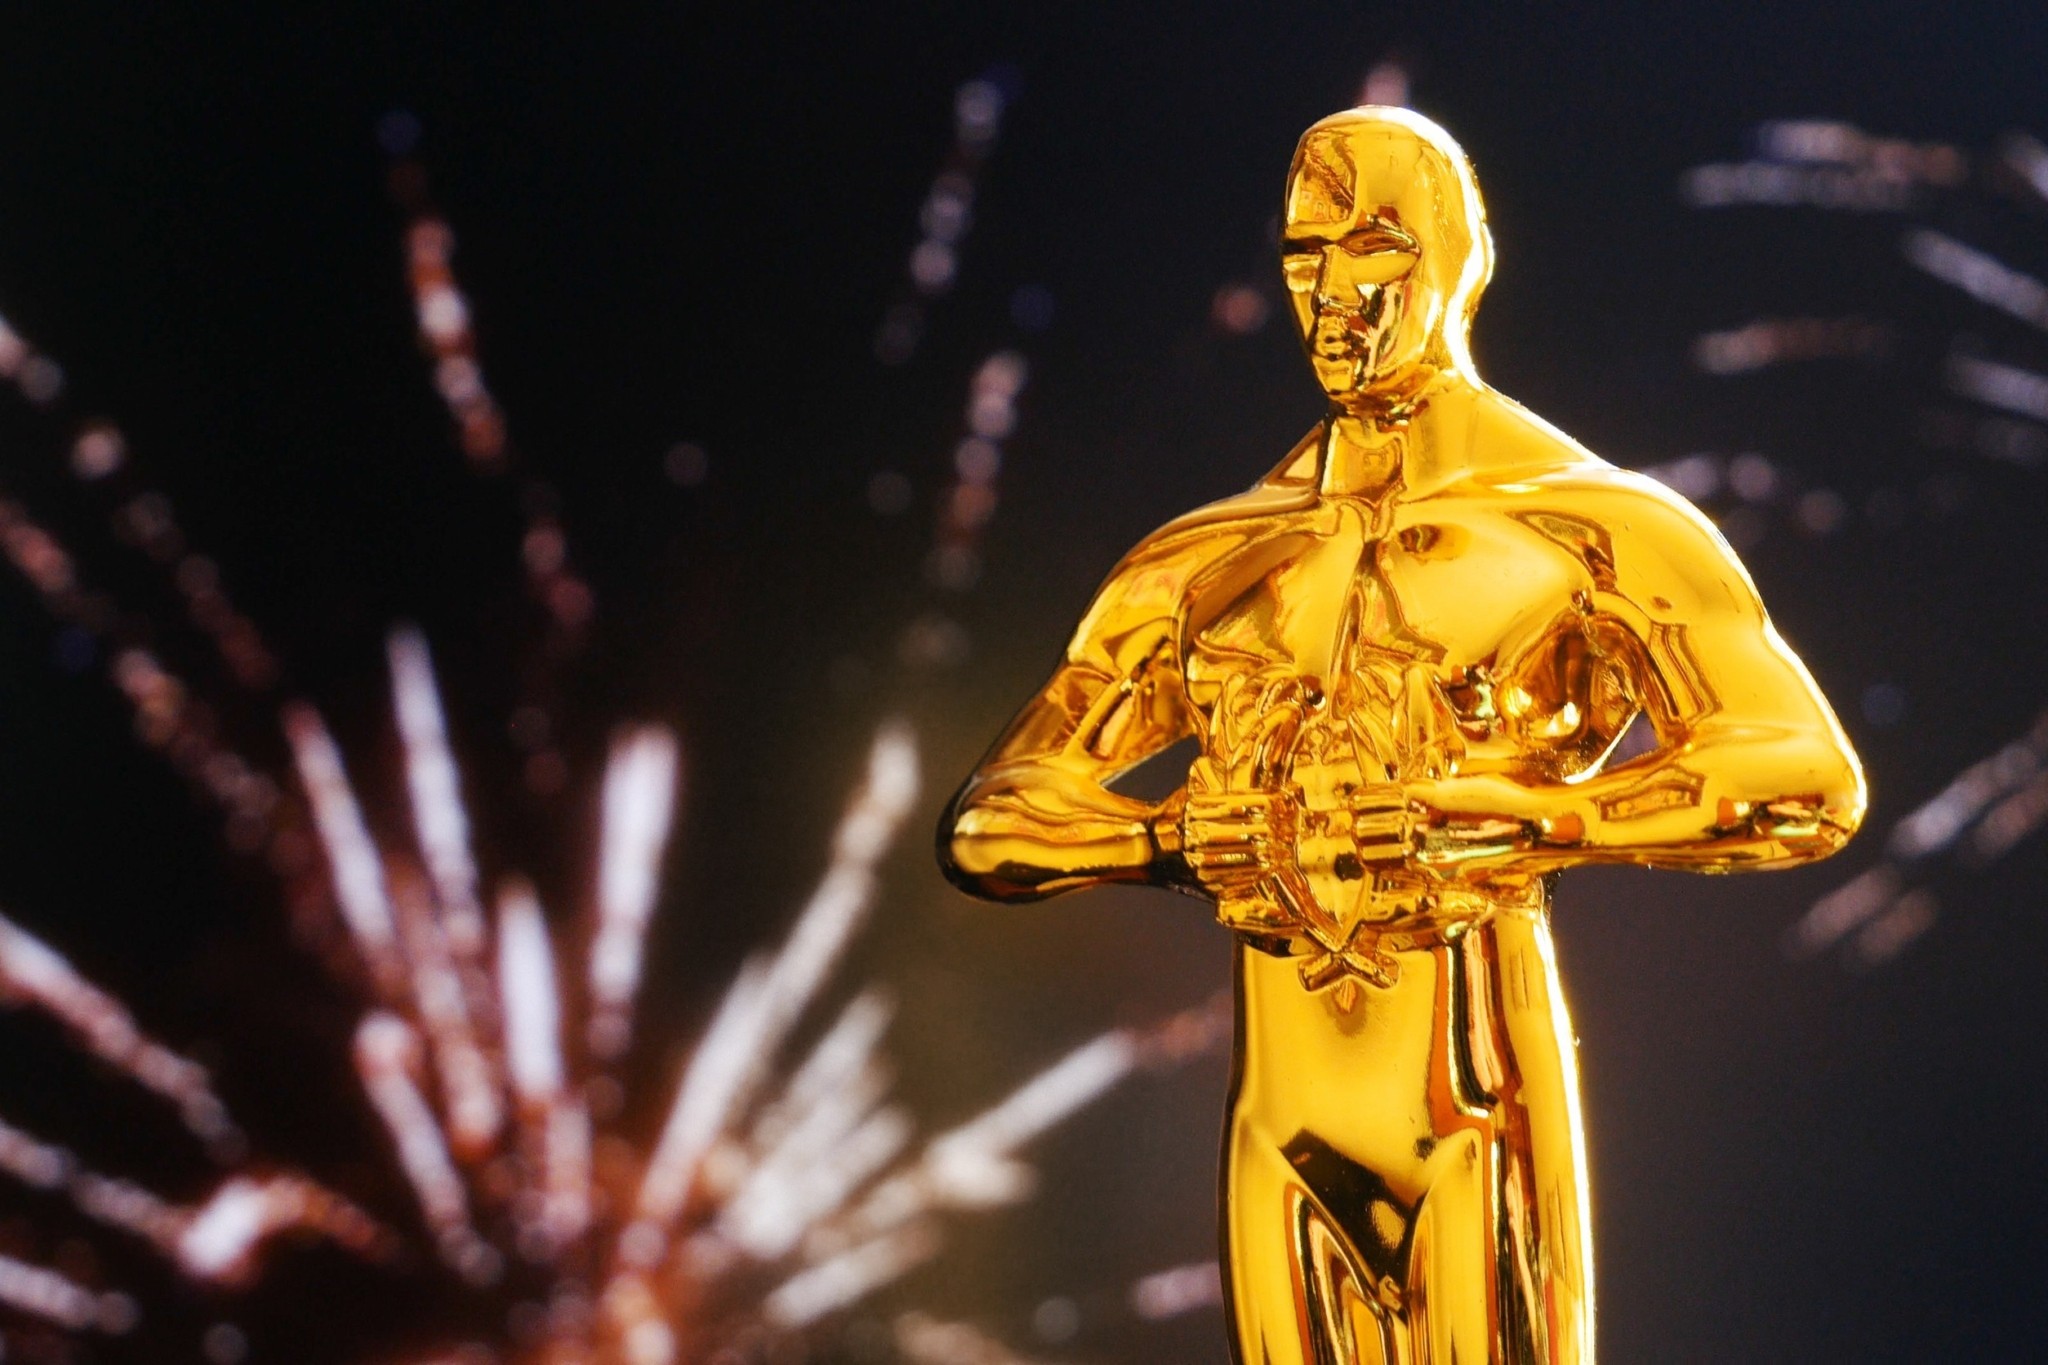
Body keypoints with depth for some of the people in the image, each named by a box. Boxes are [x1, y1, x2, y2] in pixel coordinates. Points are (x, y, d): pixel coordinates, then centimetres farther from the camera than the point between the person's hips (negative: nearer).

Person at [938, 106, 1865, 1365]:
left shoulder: (1587, 527, 2)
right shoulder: (1204, 565, 13)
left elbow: (1810, 781, -9)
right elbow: (988, 827, 11)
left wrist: (1510, 821, -17)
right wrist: (1186, 839, -8)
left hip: (1476, 1094, -4)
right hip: (1284, 1111, 4)